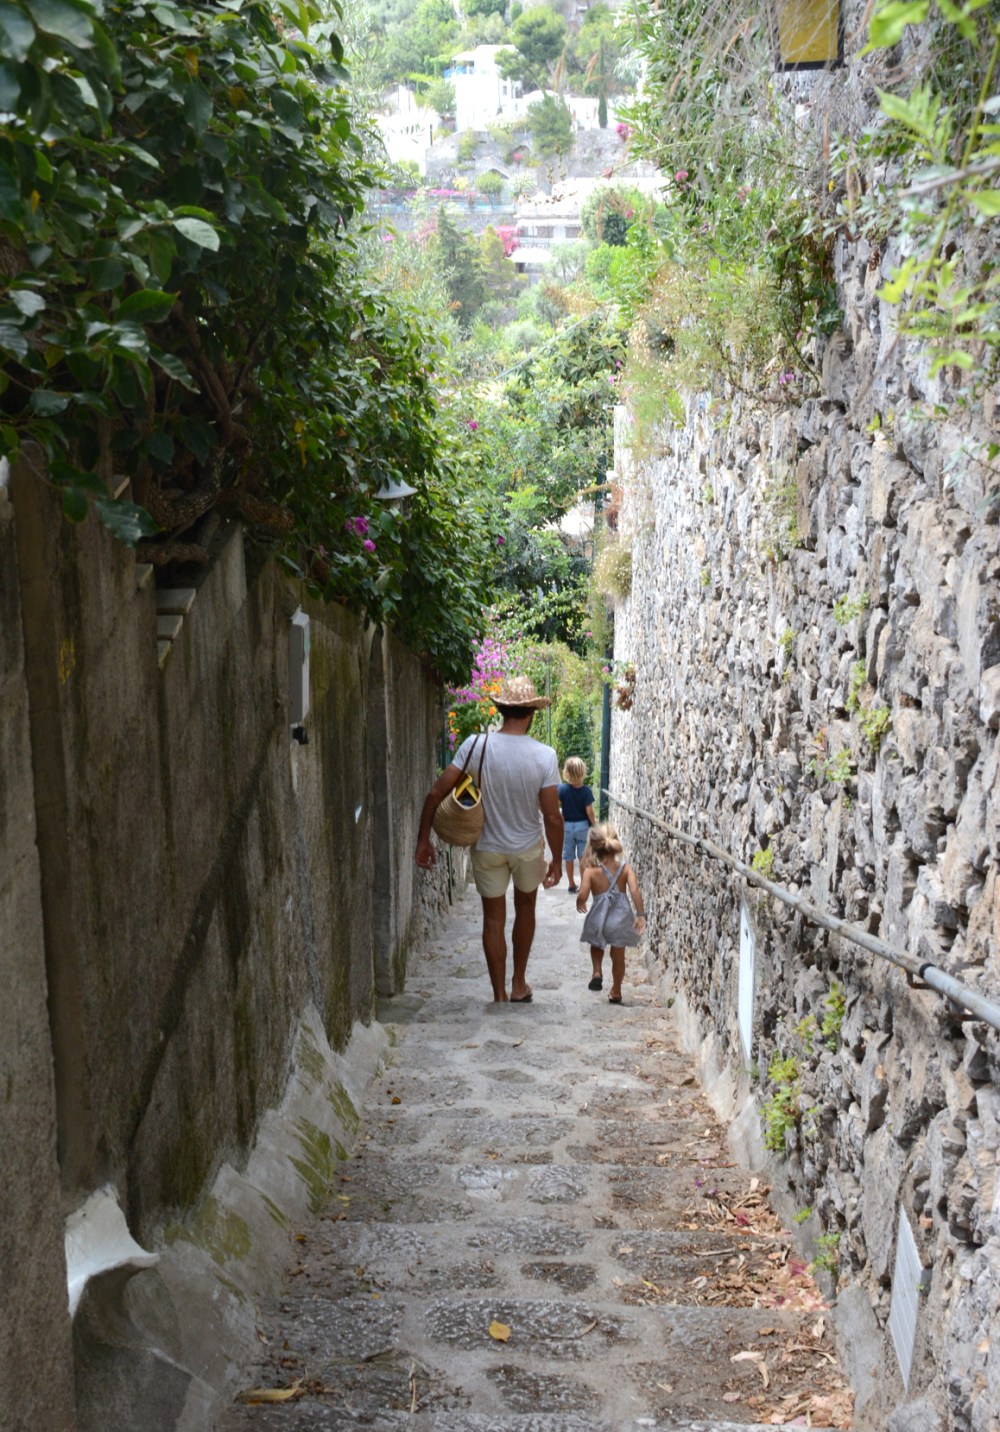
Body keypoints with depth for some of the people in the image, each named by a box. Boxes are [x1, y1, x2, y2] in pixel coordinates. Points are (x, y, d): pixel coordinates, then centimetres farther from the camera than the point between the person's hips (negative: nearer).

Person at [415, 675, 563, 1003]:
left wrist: (423, 839, -6)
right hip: (528, 848, 0)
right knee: (525, 908, 23)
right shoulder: (544, 755, -19)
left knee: (494, 918, 13)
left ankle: (500, 995, 19)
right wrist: (557, 860, -4)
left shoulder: (476, 745, -17)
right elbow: (552, 817, -17)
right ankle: (519, 985, 32)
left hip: (488, 848, 0)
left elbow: (437, 792, -17)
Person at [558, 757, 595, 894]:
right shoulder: (586, 790, -13)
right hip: (583, 826, -1)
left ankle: (572, 885, 17)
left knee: (568, 857, 11)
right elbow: (589, 812, -13)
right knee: (583, 857, 10)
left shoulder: (562, 789, -10)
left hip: (567, 826, 1)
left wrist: (561, 821, 1)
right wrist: (594, 825, 1)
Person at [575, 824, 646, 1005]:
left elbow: (583, 895, -21)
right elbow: (635, 891, -18)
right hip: (621, 917, 1)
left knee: (596, 945, 30)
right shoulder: (625, 868, -5)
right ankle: (616, 992, 29)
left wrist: (580, 905, 1)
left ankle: (597, 972, 9)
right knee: (618, 956, 20)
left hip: (599, 917, -1)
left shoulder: (590, 871, -11)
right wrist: (640, 914, -16)